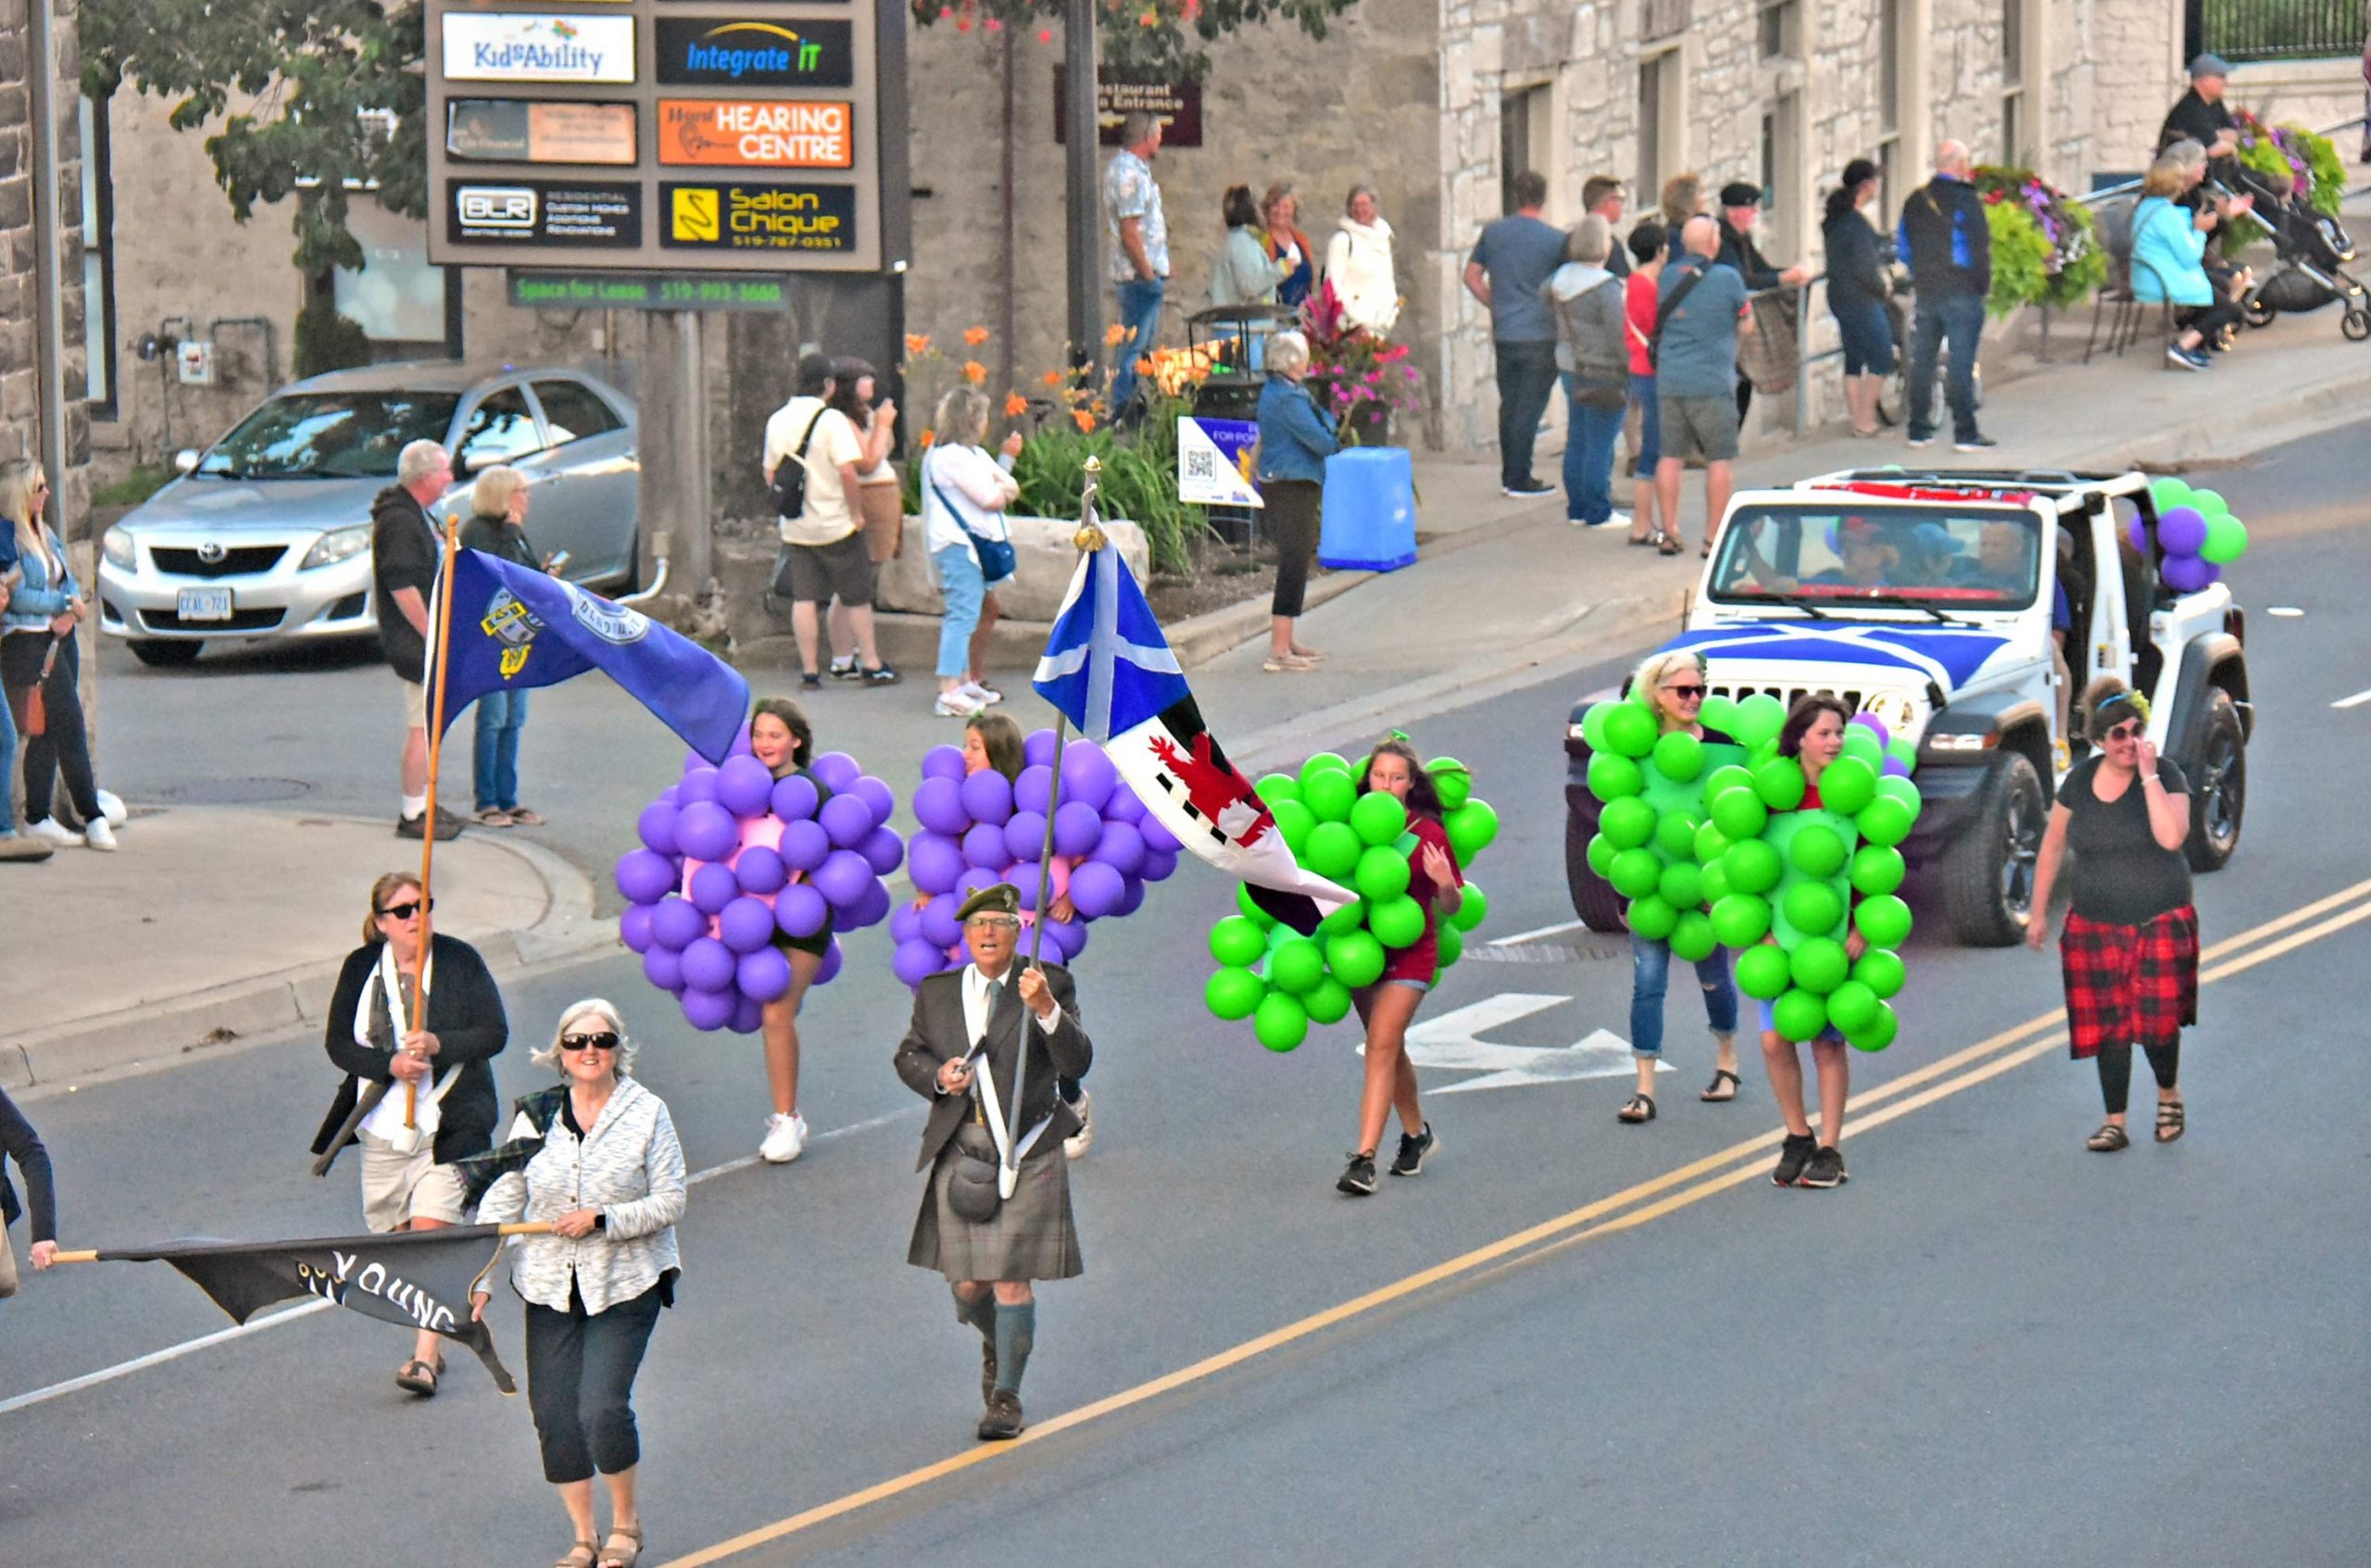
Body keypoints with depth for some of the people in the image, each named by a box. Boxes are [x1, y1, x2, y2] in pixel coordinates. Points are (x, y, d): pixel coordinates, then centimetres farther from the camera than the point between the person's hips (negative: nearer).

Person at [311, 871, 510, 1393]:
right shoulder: (361, 968, 4)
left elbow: (495, 1033, -6)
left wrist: (439, 1045, -23)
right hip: (383, 1128, 4)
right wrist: (390, 1064, -17)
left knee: (431, 1232, -15)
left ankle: (426, 1357, -14)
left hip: (448, 1124, -4)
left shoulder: (459, 960, -4)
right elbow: (337, 1043, 1)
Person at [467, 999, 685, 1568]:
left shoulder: (647, 1114, -5)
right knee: (554, 1414, 1)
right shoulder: (537, 1115, 2)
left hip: (625, 1286, -3)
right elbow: (503, 1198, 2)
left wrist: (601, 1219, -19)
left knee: (602, 1408, -15)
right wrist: (481, 1273, -8)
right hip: (550, 1286, 3)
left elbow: (670, 1202, -6)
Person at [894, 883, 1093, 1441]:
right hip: (961, 1155, 3)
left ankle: (1006, 1396, 4)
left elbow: (1077, 1063, -12)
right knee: (967, 1284, 7)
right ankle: (997, 1343, 40)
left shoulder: (1049, 986, -2)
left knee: (1011, 1280, -7)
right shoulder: (936, 994, 9)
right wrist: (937, 1076, -3)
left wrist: (1046, 1010, -28)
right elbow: (907, 1055, 19)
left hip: (1027, 1154, -3)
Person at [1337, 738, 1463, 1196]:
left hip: (1409, 952, -4)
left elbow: (1451, 907, -4)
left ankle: (1364, 1158, -17)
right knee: (1389, 1049, 18)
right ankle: (1416, 1134, 39)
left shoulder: (1427, 834, -10)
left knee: (1381, 1047, -14)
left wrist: (1445, 884, -24)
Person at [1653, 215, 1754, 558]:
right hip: (1711, 382, -4)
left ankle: (1670, 531, 11)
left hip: (1669, 380, 4)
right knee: (1721, 459, 3)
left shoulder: (1667, 277, 6)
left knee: (1671, 456, 11)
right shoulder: (1728, 278, -7)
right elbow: (1746, 325, 2)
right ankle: (1714, 537, 1)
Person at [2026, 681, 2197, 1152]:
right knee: (2108, 1025, 4)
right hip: (2096, 926, 3)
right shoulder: (2079, 781, 2)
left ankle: (2169, 1094, 20)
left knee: (2156, 1020, -10)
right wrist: (2038, 911, 14)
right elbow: (2053, 845, 13)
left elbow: (2171, 837, -26)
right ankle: (2115, 1122, 14)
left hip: (2159, 922, -3)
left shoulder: (2166, 776, -8)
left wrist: (2149, 776, -23)